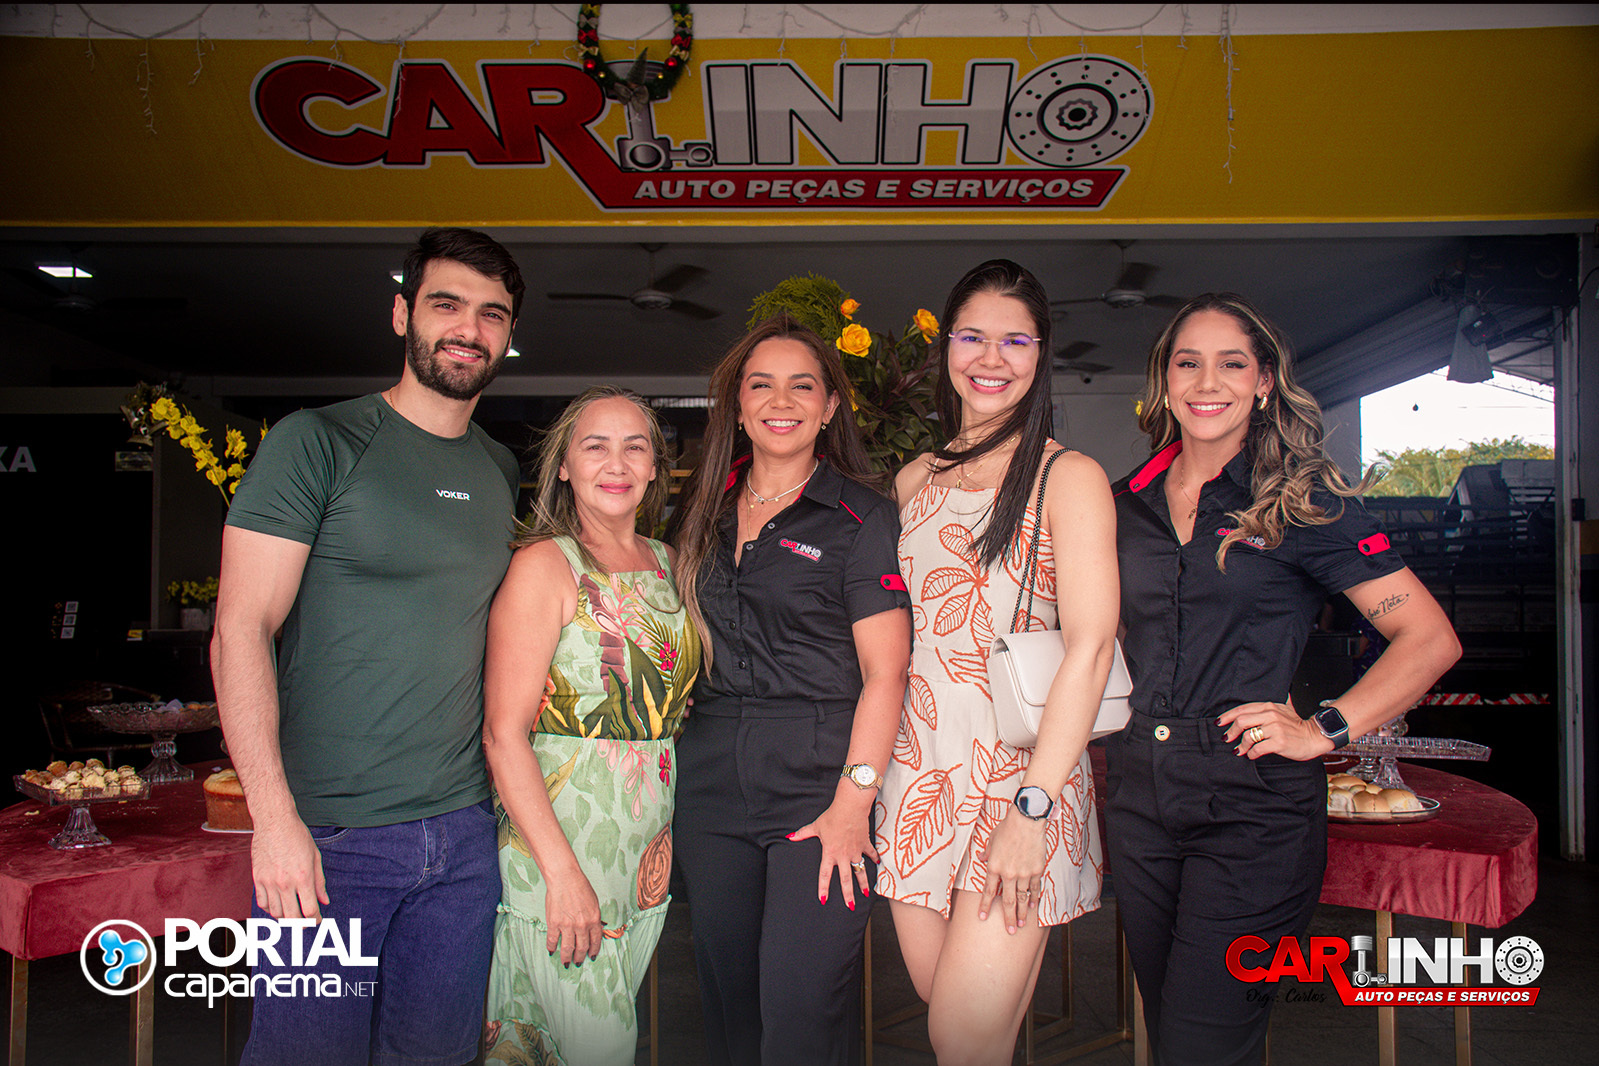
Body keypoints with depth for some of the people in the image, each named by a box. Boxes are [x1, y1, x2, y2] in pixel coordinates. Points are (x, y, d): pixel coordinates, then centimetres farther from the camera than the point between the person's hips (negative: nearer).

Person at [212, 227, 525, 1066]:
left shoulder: (501, 471, 10)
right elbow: (240, 632, -11)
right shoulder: (318, 442, -6)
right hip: (328, 834, -5)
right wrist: (275, 818, -18)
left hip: (465, 834, 5)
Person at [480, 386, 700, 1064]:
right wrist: (562, 871, -20)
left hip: (650, 850, 6)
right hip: (556, 840, -6)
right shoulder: (543, 564, -10)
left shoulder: (665, 563, 9)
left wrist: (668, 842, 4)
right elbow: (504, 732, -15)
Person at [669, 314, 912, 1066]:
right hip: (711, 789, 5)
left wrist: (852, 802, -16)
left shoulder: (860, 518, -2)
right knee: (727, 1001, 12)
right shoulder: (705, 512, 13)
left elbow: (884, 673, -7)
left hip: (818, 781, -5)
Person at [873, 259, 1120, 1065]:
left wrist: (1032, 808, -19)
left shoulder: (1069, 477, -3)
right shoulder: (916, 480, 12)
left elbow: (1091, 644, -12)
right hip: (919, 774, 5)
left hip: (1023, 776, -4)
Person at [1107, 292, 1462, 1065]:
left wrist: (1325, 730, -11)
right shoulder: (1128, 503, 9)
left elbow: (1431, 639, -3)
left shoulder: (1303, 501, -3)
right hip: (1139, 796, 5)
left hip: (1254, 806, -4)